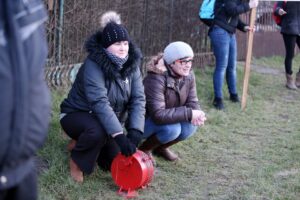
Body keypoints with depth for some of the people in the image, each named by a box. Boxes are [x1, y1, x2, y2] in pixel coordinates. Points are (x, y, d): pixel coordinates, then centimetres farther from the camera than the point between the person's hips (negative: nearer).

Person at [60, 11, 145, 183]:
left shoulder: (132, 64, -9)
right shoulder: (93, 65, -28)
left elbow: (138, 99, -17)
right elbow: (100, 103, -38)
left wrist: (135, 132, -32)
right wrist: (120, 136, -45)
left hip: (109, 120, 6)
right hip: (77, 115, -6)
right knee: (97, 131, -38)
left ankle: (83, 142, 25)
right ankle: (77, 158, -7)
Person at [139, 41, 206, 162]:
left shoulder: (188, 75, -8)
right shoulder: (156, 79, -31)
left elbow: (192, 102, -5)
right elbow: (158, 115, -38)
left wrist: (197, 114, -30)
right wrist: (189, 114, -37)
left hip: (168, 120, 7)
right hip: (145, 121, -7)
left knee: (191, 126, -19)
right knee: (172, 129, -33)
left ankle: (160, 147, 8)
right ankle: (143, 149, -5)